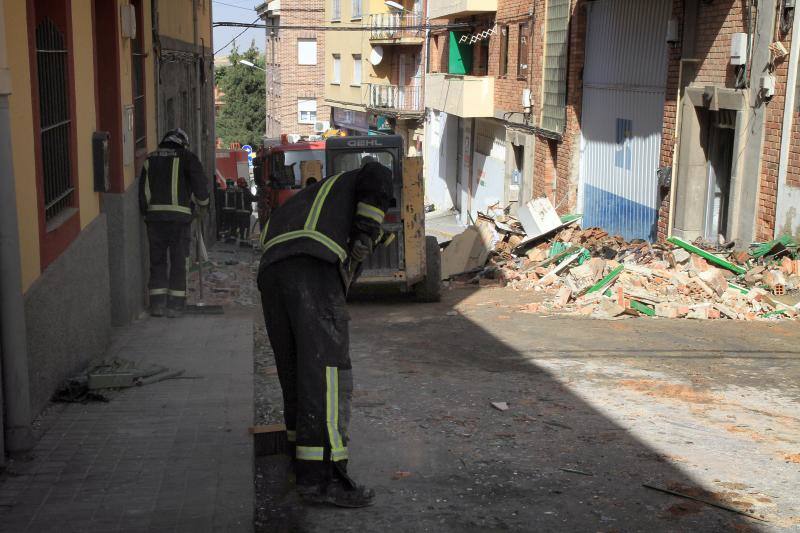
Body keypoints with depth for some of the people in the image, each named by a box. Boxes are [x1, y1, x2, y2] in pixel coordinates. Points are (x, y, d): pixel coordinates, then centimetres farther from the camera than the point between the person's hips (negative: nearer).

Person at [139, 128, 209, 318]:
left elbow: (142, 190, 15)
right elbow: (200, 183, -3)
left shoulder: (150, 159, 17)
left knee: (157, 260, 12)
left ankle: (157, 303, 10)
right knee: (178, 261, 5)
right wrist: (202, 206, 10)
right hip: (179, 215, -3)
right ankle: (175, 304, 5)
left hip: (154, 215, 4)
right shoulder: (186, 157, 3)